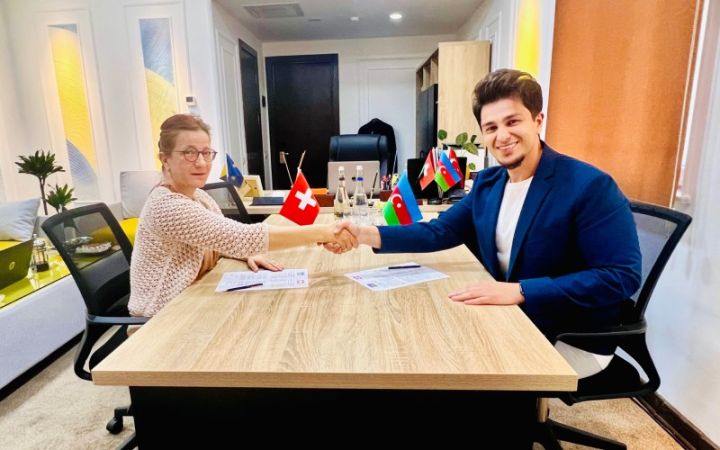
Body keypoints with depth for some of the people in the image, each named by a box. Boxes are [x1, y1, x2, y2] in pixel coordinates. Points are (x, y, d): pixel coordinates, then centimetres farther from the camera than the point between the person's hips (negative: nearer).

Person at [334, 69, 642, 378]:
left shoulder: (590, 186, -19)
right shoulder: (487, 183, 2)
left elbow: (622, 277, -22)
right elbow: (438, 232, 1)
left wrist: (520, 291, -32)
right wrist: (366, 234, -15)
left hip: (572, 342, -5)